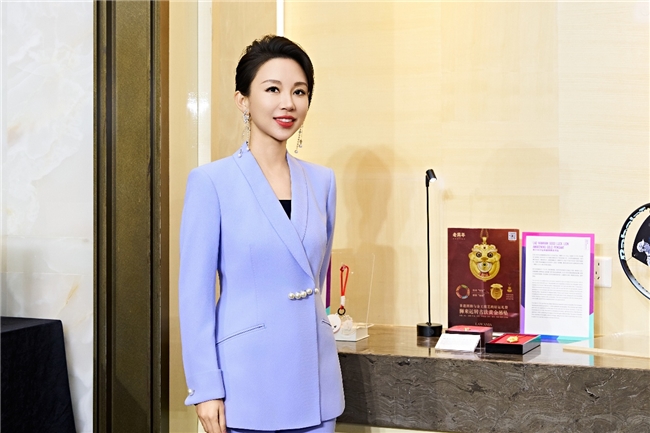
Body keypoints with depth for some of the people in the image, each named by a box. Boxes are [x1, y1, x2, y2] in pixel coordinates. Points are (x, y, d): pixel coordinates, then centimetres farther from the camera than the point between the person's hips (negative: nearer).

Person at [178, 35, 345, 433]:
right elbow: (195, 293, -8)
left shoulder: (322, 181, 6)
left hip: (315, 377, 5)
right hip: (248, 380, -4)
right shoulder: (211, 182, -8)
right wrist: (206, 388, -10)